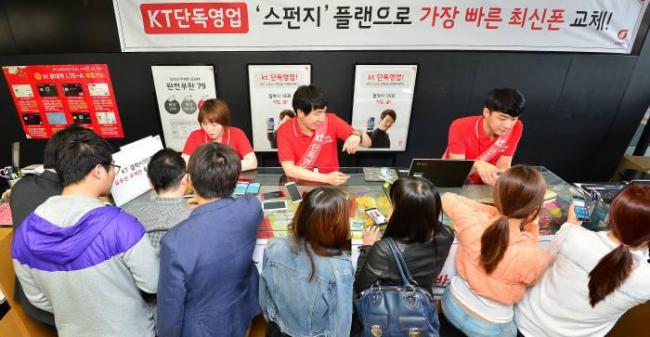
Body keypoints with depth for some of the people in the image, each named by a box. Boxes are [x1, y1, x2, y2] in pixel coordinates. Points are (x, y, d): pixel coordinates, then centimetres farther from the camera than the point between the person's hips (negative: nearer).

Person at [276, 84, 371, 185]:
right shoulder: (285, 131, -12)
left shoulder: (331, 121, -7)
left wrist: (357, 136, -24)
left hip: (332, 182, 1)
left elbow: (367, 143, -2)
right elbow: (289, 170, -20)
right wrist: (326, 178, -28)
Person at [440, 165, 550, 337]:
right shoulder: (535, 256, -33)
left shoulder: (472, 221, -27)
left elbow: (447, 198, -4)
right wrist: (533, 227, -8)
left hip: (453, 304, 2)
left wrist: (492, 210, -4)